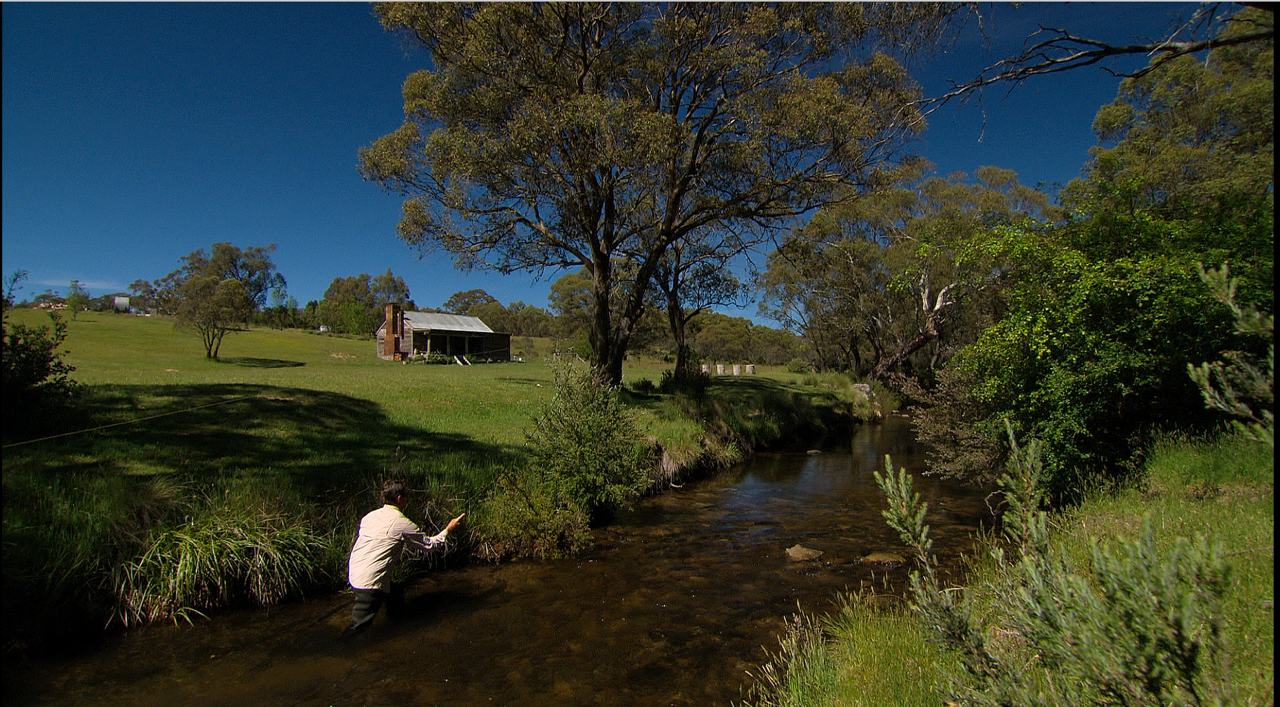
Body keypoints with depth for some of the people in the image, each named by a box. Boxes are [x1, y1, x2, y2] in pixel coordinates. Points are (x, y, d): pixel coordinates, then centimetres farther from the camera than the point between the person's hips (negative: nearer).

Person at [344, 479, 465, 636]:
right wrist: (448, 529, 14)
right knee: (359, 625, -2)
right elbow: (430, 544, 1)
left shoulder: (369, 516, 8)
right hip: (369, 581, -8)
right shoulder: (402, 523, -9)